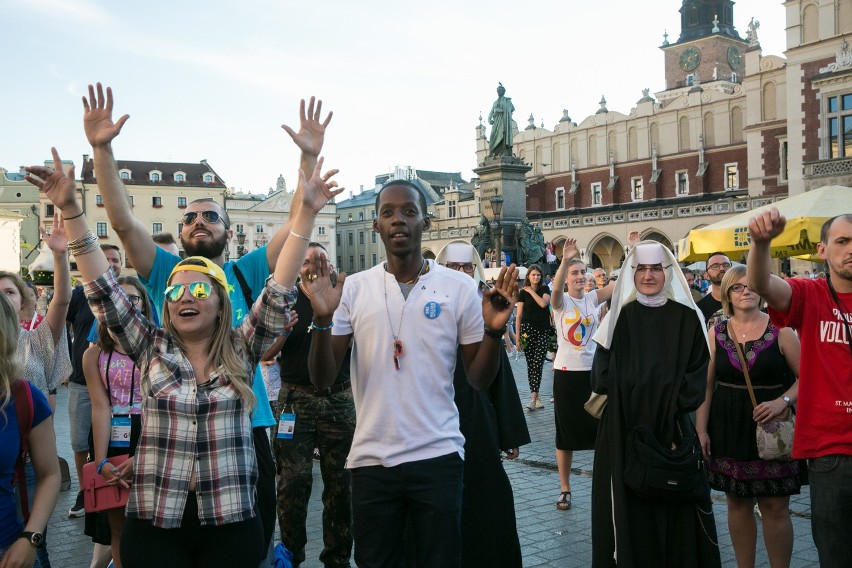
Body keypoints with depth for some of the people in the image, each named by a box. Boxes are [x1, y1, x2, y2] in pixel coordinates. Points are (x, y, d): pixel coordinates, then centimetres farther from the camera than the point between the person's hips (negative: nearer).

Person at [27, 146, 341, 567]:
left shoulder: (241, 351, 1)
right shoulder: (151, 350, 3)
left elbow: (279, 292, -8)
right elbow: (102, 289, -3)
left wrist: (306, 212, -16)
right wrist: (70, 209, -11)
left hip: (231, 523, 0)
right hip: (154, 524, 1)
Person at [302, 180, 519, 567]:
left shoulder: (459, 287, -2)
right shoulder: (353, 289, 0)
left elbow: (479, 380, 2)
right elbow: (322, 381, -2)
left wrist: (494, 331, -16)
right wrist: (322, 319, -18)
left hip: (439, 457, -1)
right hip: (371, 460, 1)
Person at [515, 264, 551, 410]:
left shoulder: (545, 289, 9)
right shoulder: (523, 293, 5)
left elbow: (543, 303, -12)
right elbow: (518, 316, 2)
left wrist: (531, 291, -5)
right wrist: (517, 337, -3)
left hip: (543, 330, 1)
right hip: (528, 329, 0)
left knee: (538, 363, -8)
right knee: (531, 363, 2)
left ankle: (534, 397, -11)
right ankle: (536, 397, 10)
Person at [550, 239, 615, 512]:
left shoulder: (592, 298, 4)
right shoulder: (561, 301, -5)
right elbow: (556, 288, -29)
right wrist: (564, 261, -43)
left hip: (593, 370, 3)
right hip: (566, 372, -3)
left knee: (600, 427, 7)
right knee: (565, 431, 4)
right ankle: (565, 489, 16)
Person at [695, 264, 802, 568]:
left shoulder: (779, 330, -2)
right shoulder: (717, 332, 4)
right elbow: (706, 385, 5)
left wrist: (782, 401, -17)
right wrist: (701, 429, 0)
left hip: (772, 428, -2)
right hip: (729, 428, 2)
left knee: (775, 506, 1)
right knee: (738, 503, 11)